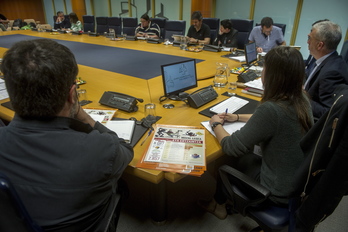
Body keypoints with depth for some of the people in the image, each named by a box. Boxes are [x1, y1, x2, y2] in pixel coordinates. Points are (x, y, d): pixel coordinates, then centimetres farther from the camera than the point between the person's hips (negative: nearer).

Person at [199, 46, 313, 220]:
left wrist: (216, 125, -5)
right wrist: (238, 117, 13)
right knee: (244, 155, 21)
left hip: (280, 193, -7)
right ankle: (223, 200, 40)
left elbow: (232, 148, -23)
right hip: (301, 184, 7)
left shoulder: (271, 108, -32)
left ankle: (218, 204, 41)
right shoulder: (302, 99, -6)